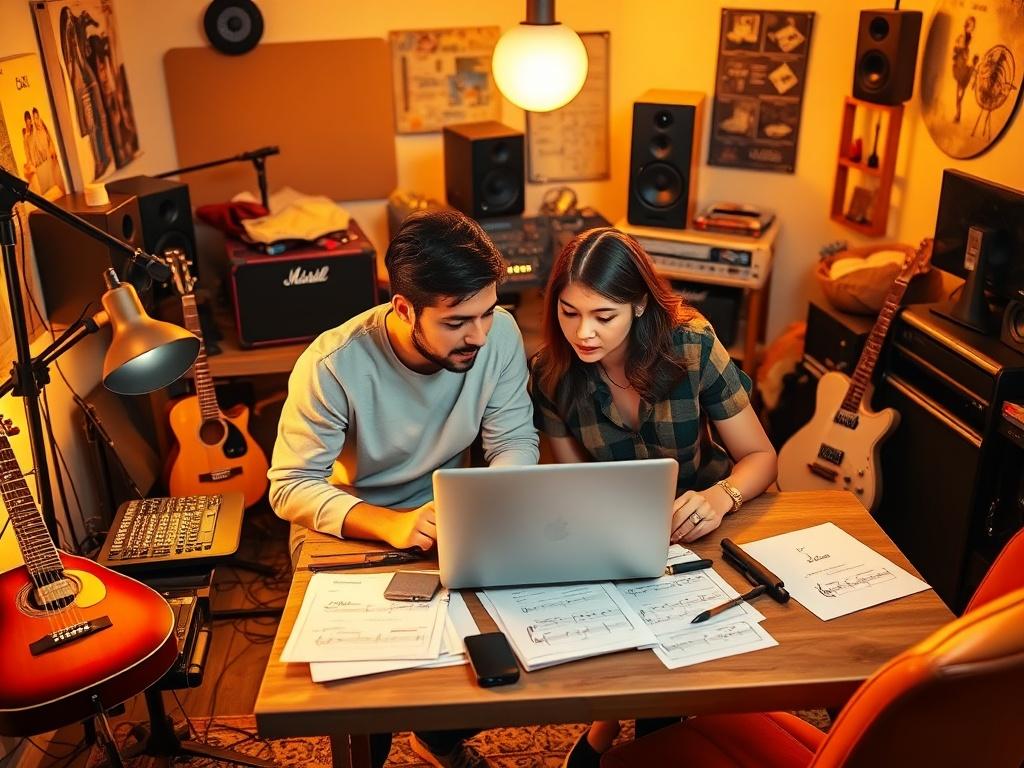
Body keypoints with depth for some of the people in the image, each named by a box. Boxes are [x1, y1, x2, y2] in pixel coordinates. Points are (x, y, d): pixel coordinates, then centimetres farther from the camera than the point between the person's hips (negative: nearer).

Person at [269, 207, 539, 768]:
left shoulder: (500, 333, -17)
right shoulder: (333, 364, -26)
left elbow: (515, 442, -10)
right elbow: (290, 487, -23)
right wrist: (386, 524, -40)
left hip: (443, 514, 3)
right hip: (343, 529, -3)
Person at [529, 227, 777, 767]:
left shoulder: (692, 347, -20)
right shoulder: (552, 376, -15)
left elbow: (760, 456, -12)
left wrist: (721, 497, -35)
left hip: (702, 524, -1)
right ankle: (612, 715, 8)